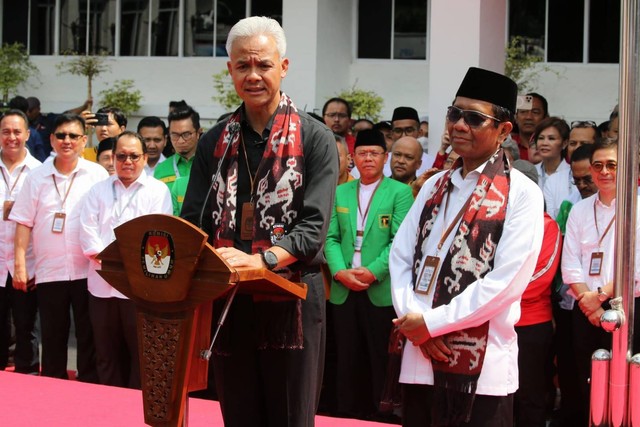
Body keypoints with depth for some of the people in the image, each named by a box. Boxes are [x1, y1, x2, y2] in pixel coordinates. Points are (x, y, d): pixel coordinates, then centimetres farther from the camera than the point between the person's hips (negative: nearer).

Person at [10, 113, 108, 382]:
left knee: (89, 338, 2)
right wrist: (20, 264, 0)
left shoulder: (98, 174, 2)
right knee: (52, 339, 8)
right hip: (49, 271, 2)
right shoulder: (37, 177, 7)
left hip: (88, 270, -2)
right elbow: (24, 222, 6)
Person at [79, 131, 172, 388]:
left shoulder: (157, 191, 4)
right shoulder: (99, 190, 14)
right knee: (107, 353, 9)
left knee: (141, 352, 0)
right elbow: (88, 231, 4)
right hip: (103, 283, 3)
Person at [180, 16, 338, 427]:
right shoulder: (215, 142, 10)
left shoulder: (315, 139, -2)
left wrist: (262, 259, -28)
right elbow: (192, 223, 8)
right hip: (228, 302, 4)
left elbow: (314, 226, -11)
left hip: (292, 301, -4)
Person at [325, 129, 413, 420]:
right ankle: (347, 414, 14)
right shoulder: (340, 193, 14)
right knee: (348, 358, 7)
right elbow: (331, 238, 9)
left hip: (381, 290, -4)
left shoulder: (400, 192, 1)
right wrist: (339, 271, -8)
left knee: (379, 358, 0)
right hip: (343, 289, 4)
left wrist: (373, 271, -17)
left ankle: (377, 414, 7)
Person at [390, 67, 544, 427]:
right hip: (421, 359, 5)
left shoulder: (521, 194, -5)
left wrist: (431, 323, -10)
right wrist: (414, 322, -8)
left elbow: (506, 281, -13)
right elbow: (401, 258, 10)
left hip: (482, 368, -5)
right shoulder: (435, 187, 14)